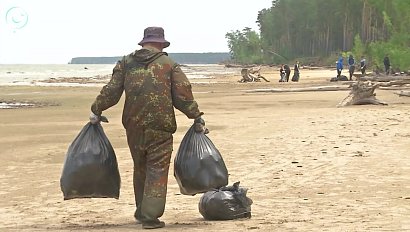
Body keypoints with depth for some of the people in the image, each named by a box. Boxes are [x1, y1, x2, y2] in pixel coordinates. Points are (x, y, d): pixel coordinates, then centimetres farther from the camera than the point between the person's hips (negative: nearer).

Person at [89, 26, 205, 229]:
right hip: (160, 127, -4)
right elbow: (183, 95, 0)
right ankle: (150, 216, -8)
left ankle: (141, 212, 27)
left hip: (133, 125, 4)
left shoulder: (126, 62, 8)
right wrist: (196, 117, 8)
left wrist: (96, 110, 15)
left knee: (140, 168, 18)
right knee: (157, 170, -1)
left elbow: (111, 91, 5)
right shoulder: (169, 65, 2)